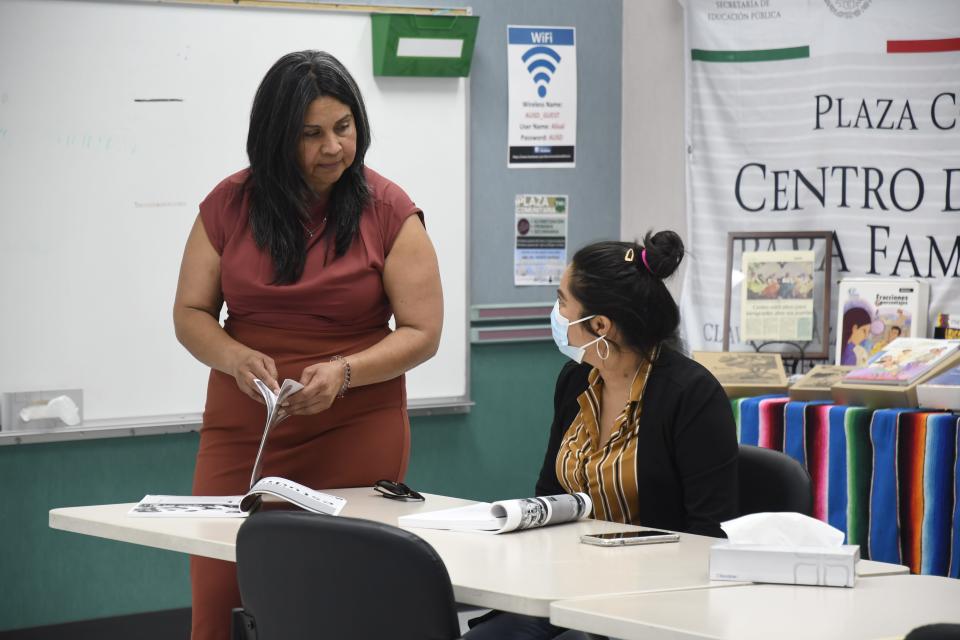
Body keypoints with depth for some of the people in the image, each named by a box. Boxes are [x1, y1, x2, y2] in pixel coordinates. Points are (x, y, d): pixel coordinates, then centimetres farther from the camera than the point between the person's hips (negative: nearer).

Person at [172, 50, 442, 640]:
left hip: (355, 437, -2)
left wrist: (343, 371, -19)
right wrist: (237, 358, -14)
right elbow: (190, 314, 7)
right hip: (240, 434, 2)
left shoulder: (388, 211, -1)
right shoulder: (229, 205, 5)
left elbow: (422, 333, -3)